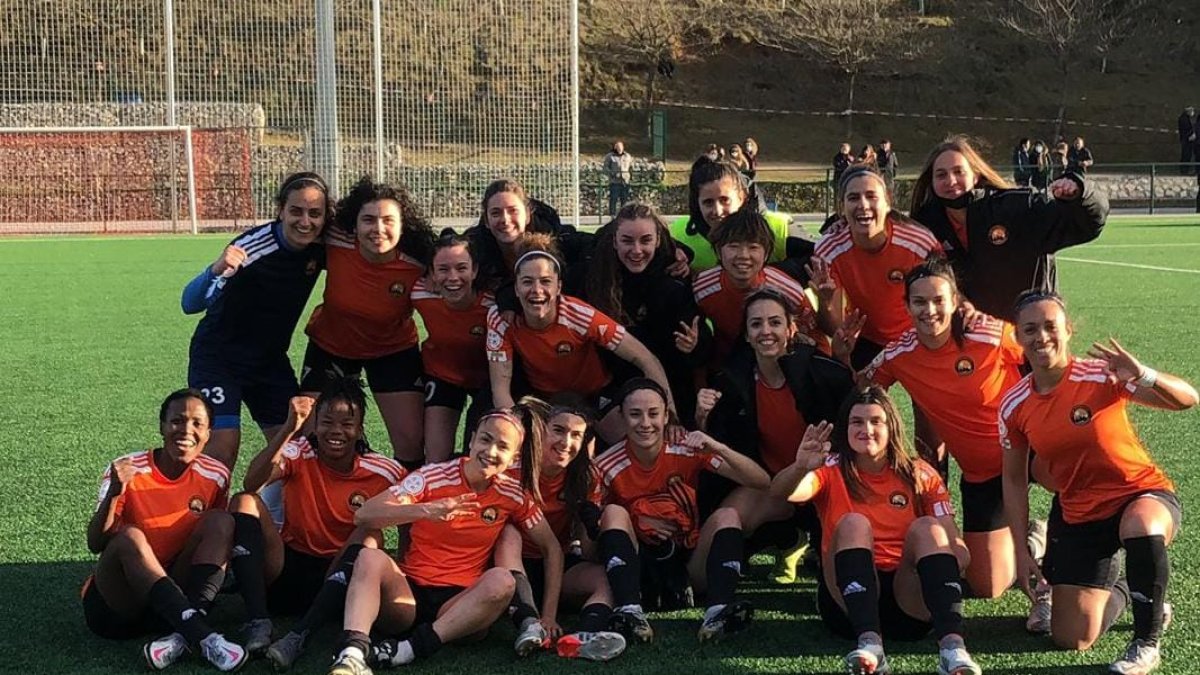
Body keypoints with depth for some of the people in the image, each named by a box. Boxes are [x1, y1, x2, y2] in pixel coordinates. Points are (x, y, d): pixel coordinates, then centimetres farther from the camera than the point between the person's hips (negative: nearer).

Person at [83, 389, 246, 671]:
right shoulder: (127, 472, -10)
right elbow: (95, 545, -16)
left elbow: (219, 539, 9)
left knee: (221, 521, -15)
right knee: (129, 536, -31)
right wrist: (113, 494, -32)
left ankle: (183, 636, -35)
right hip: (115, 603, -3)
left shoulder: (216, 476, -2)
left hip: (173, 590, 3)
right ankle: (201, 635, -45)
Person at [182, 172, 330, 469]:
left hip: (271, 360, 6)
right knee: (222, 452, -18)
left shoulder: (320, 249, -10)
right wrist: (216, 270, -53)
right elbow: (190, 304, -33)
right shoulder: (252, 246, -27)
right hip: (218, 358, -5)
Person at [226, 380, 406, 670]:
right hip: (287, 569, 1)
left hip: (337, 578, -1)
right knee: (244, 501, -19)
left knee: (369, 539, -30)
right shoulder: (299, 454, -6)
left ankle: (298, 637, -40)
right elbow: (251, 483, -24)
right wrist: (290, 428, -31)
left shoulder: (383, 473, -5)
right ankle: (258, 621, -30)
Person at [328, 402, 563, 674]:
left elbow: (552, 549, 10)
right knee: (370, 557, -29)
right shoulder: (435, 476, -5)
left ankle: (410, 649, -34)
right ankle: (352, 653, -50)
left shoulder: (513, 494, 2)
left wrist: (548, 615, -1)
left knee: (502, 580, -30)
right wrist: (425, 510, -32)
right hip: (409, 593, -1)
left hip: (460, 605, 1)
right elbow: (363, 516, -16)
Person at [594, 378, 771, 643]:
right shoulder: (607, 467, -9)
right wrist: (636, 522, -15)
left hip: (690, 565, 1)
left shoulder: (688, 451, -8)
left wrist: (718, 448, -28)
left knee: (727, 516, -21)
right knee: (613, 512, -23)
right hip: (640, 565, -1)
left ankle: (718, 612, -42)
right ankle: (630, 612, -41)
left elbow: (762, 482, -13)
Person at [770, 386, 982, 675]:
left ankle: (952, 644, -44)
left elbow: (954, 543, 5)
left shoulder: (920, 475, 12)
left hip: (909, 597, 1)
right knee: (853, 523, -24)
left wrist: (959, 555, -20)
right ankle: (869, 641, -46)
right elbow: (781, 492, -13)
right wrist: (801, 468, -37)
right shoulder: (832, 471, 8)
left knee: (926, 527, -22)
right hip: (849, 600, -1)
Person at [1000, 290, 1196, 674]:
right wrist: (1021, 552, 1)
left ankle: (1146, 644, -19)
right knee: (1070, 640, -1)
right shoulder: (1014, 405, -6)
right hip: (1077, 516, 4)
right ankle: (1117, 594, 35)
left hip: (1141, 494, -4)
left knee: (1140, 526, -42)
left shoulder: (1101, 375, -17)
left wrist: (1143, 375, -42)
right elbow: (1014, 480, 6)